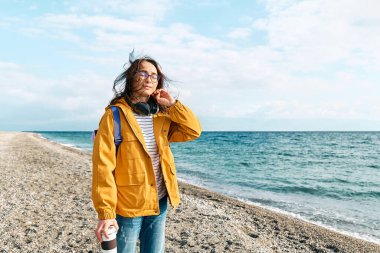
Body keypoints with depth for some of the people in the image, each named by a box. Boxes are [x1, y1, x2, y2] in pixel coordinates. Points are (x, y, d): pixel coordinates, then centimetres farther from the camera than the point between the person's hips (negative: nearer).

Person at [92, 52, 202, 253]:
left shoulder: (161, 116, 6)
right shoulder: (115, 115, -11)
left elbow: (193, 131, 4)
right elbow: (103, 166, -15)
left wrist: (173, 105, -5)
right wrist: (105, 212, -18)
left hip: (159, 203, 5)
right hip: (127, 206, -5)